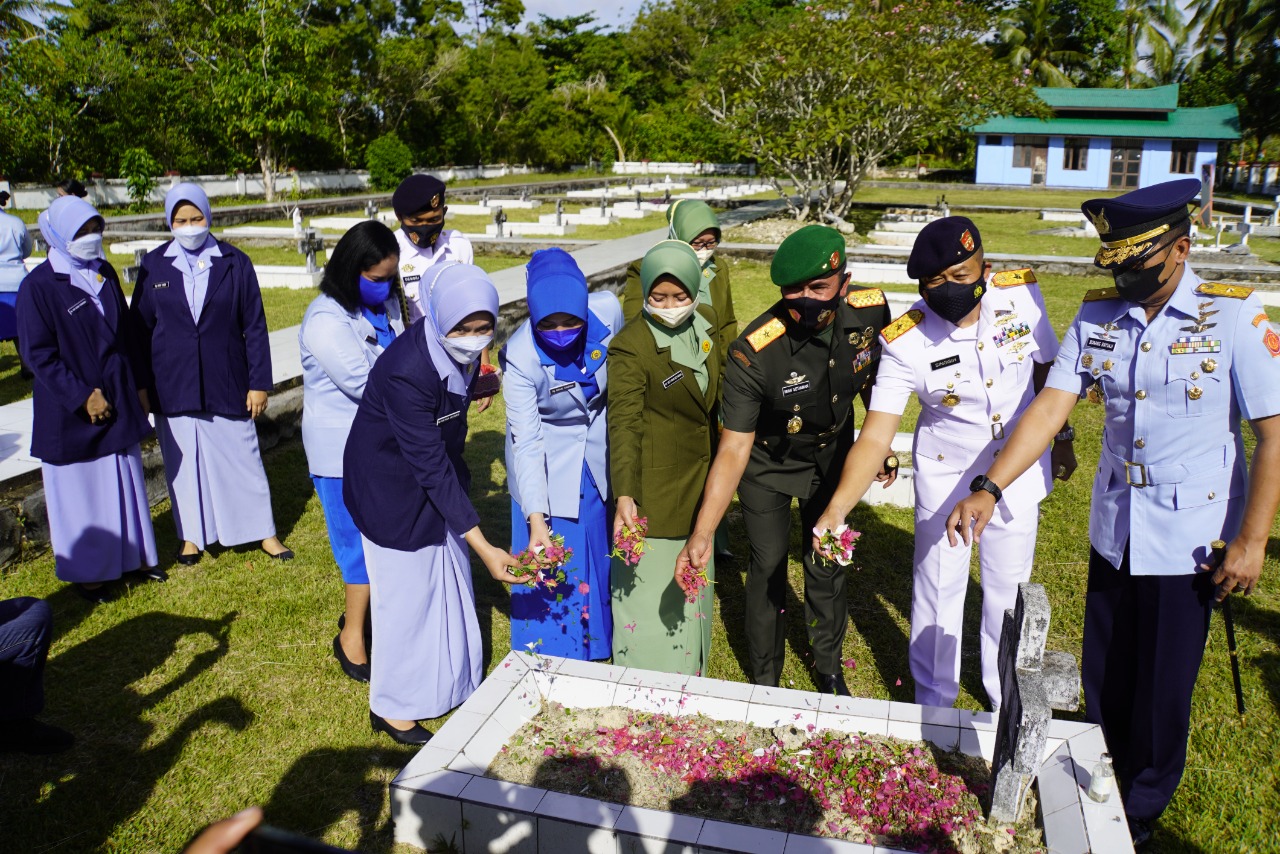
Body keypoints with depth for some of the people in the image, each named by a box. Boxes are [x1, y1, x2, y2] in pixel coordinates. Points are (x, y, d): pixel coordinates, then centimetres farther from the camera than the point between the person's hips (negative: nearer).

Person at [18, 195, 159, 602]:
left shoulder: (105, 273, 4)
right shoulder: (38, 285, -13)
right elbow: (37, 353, -14)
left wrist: (140, 385, 9)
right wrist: (82, 396, -17)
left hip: (119, 402, 6)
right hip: (72, 412, -5)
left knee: (127, 480, 14)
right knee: (80, 488, 7)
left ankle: (132, 554, 29)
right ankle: (86, 570, 22)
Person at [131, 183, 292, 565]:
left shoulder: (234, 263, -3)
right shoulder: (154, 266, 0)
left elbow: (255, 327, -1)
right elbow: (140, 328, 6)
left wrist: (259, 382, -4)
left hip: (226, 383, -1)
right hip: (172, 388, 1)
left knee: (242, 459, 6)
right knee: (183, 462, 11)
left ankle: (264, 531, 20)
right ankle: (193, 534, 27)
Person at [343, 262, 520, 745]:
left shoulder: (464, 349, -13)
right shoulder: (405, 371, -36)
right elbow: (430, 467, -34)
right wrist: (484, 548, -34)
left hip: (437, 473, 7)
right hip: (390, 483, -7)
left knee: (450, 582, 17)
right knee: (406, 592, 4)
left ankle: (452, 682, 38)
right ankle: (392, 708, 25)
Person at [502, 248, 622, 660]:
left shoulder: (608, 312, -24)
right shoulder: (520, 357, -31)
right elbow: (526, 442, -28)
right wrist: (535, 518, -35)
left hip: (600, 450, 3)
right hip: (548, 462, -3)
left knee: (602, 550, 15)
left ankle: (598, 645, 38)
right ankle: (550, 657, 24)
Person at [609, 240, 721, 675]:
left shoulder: (706, 321, 2)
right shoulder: (631, 346, -19)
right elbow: (623, 424, -24)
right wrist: (624, 495, -35)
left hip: (699, 484, 7)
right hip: (654, 489, -7)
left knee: (691, 588, 21)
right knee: (651, 592, 0)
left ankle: (691, 678, 40)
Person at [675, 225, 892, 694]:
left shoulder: (870, 310, -24)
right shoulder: (752, 354, -35)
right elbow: (733, 449, -31)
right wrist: (702, 533, -38)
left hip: (831, 456, 3)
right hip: (768, 465, -3)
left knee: (828, 566, 14)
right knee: (768, 569, 6)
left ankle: (829, 669, 39)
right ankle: (765, 681, 30)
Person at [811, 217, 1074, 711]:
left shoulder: (1022, 294, -17)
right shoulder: (906, 342, -25)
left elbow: (1047, 370, 2)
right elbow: (875, 435, -29)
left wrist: (1062, 436, 12)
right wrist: (837, 508, -40)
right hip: (945, 478, -2)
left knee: (1008, 588, 17)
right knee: (938, 588, 11)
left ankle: (1008, 698, 42)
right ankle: (934, 702, 36)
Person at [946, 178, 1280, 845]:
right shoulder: (1097, 316, -2)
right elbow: (1050, 405, -7)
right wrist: (989, 489, -17)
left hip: (1189, 540, -3)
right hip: (1112, 530, 4)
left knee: (1161, 693, 10)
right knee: (1103, 679, 16)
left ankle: (1139, 817, 33)